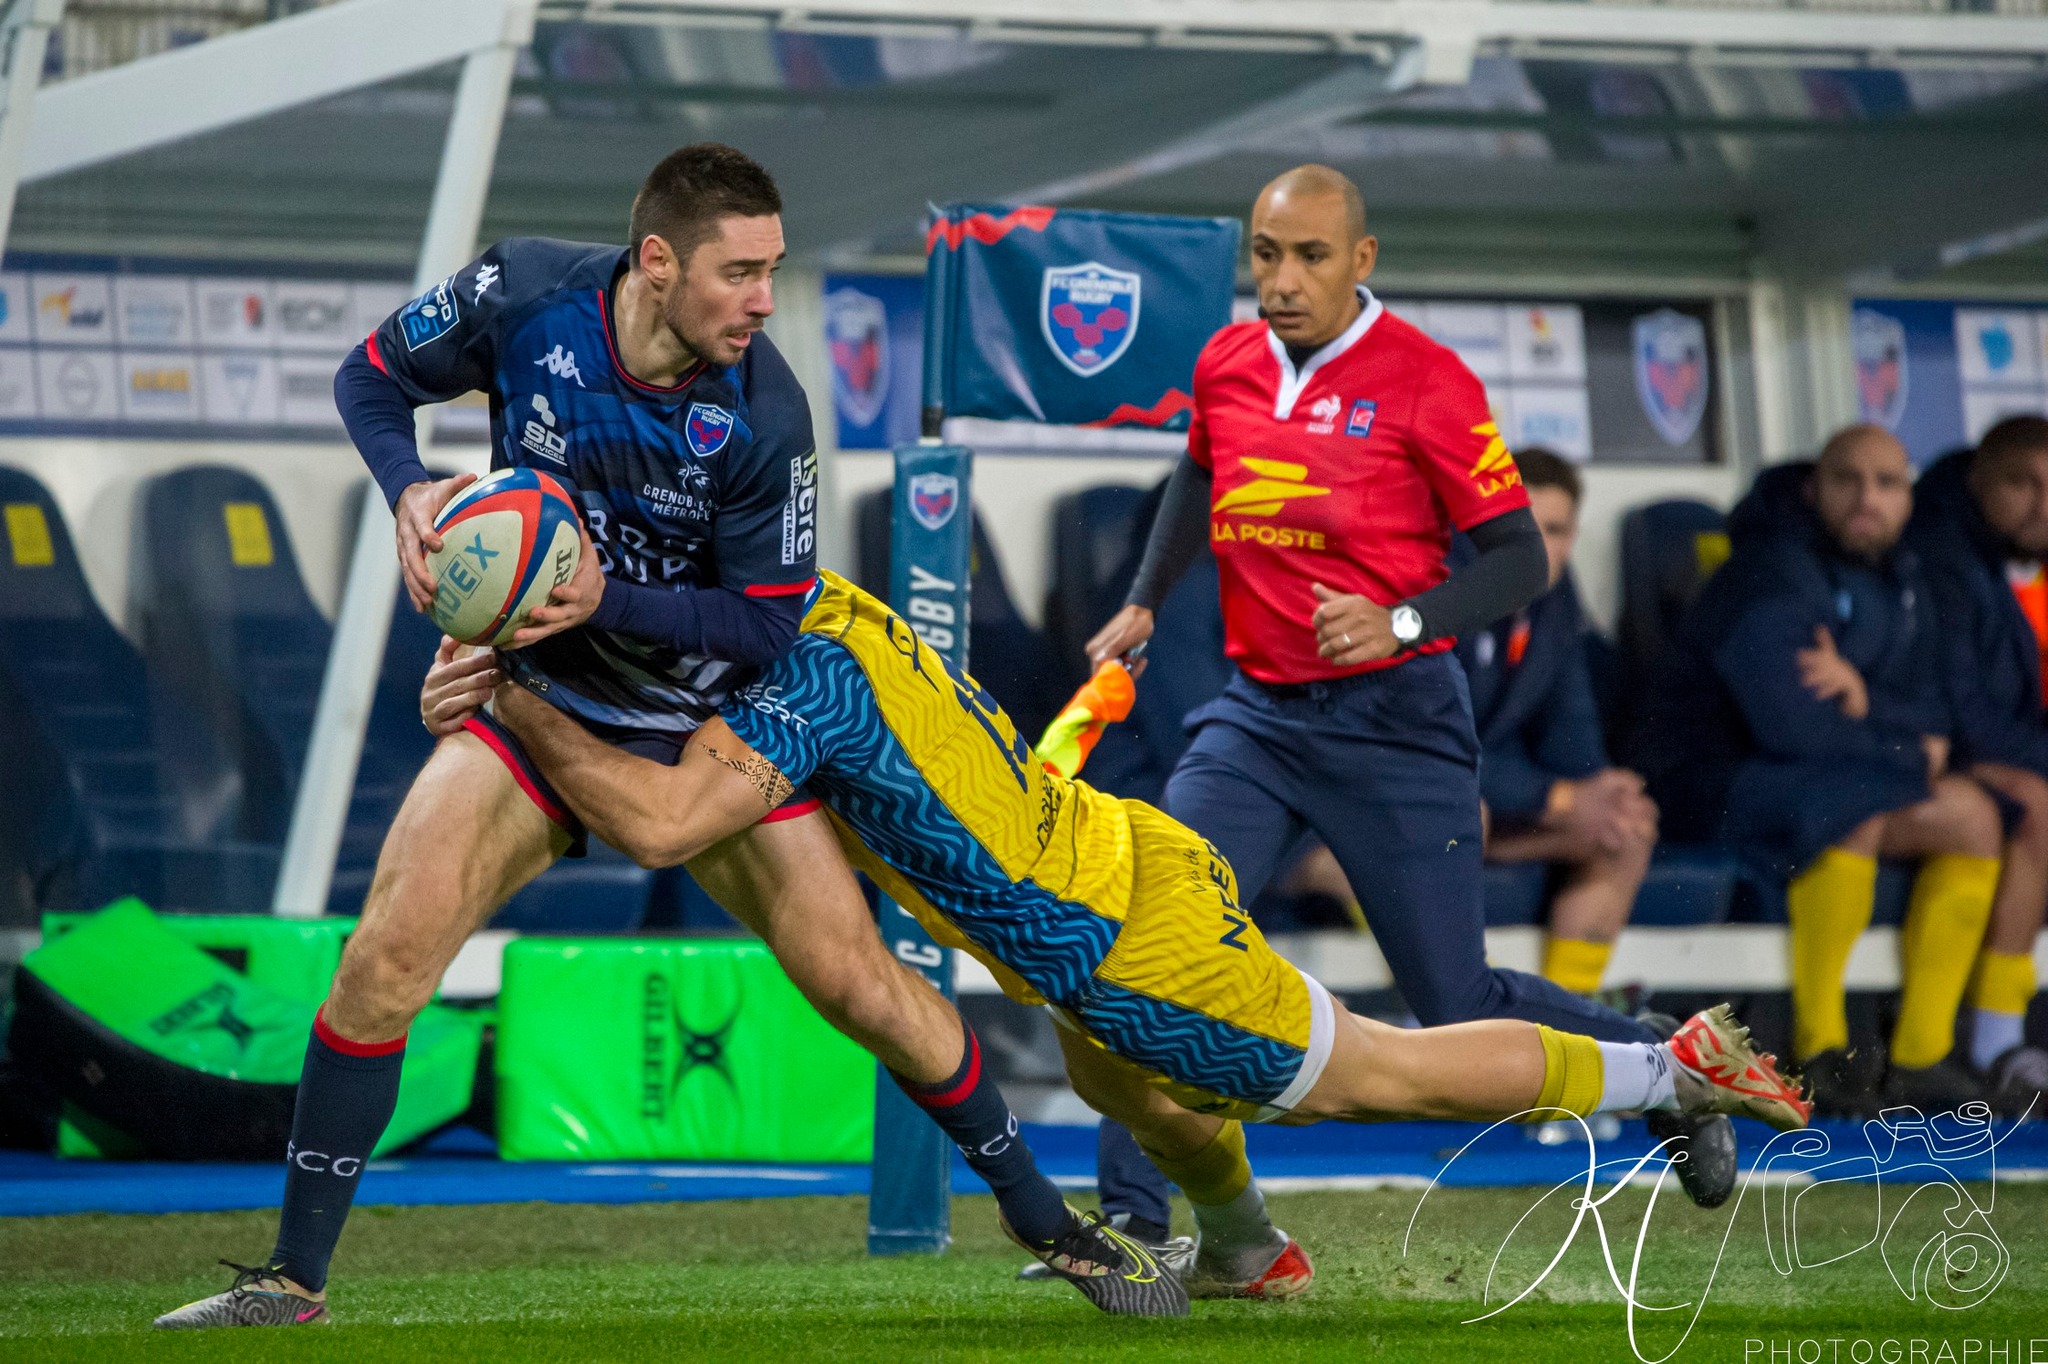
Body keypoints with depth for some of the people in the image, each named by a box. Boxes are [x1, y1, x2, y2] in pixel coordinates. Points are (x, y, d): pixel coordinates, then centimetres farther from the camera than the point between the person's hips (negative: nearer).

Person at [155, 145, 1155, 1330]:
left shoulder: (764, 416, -23)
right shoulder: (522, 297, -19)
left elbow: (766, 623, -15)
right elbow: (373, 377, 0)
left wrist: (607, 598, -30)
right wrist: (409, 487, -20)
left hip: (710, 720, -1)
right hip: (538, 699, 1)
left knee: (859, 982, -4)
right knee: (389, 951, -16)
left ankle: (1048, 1224, 14)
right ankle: (294, 1279, -5)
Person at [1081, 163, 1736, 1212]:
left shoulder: (1424, 380, -11)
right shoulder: (1226, 365, 6)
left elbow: (1521, 561, -11)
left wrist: (1402, 623, -25)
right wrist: (1142, 603, 19)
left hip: (1392, 722, -5)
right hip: (1255, 718, 5)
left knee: (1458, 1008, 0)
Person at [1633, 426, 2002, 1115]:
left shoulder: (1903, 584, 10)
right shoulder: (1772, 576, -19)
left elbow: (1928, 715, 6)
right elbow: (1791, 727, -28)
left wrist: (1862, 697, -19)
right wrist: (1910, 753, -13)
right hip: (1711, 778, -9)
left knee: (1970, 815, -7)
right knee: (1854, 808, -35)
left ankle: (1921, 1053, -8)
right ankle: (1819, 1049, -26)